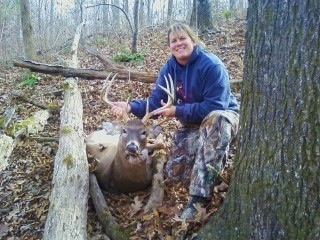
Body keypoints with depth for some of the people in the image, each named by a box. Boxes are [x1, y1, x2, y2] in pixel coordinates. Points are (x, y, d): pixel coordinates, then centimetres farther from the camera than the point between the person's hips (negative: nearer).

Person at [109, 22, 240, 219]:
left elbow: (214, 106, -30)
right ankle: (213, 156, 24)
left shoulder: (211, 65, -24)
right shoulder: (169, 67, -5)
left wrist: (177, 111, -32)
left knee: (215, 121, -43)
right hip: (193, 122, 5)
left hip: (223, 116, -5)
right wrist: (131, 106, -26)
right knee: (175, 171, -6)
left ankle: (198, 198, -39)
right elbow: (155, 102, -8)